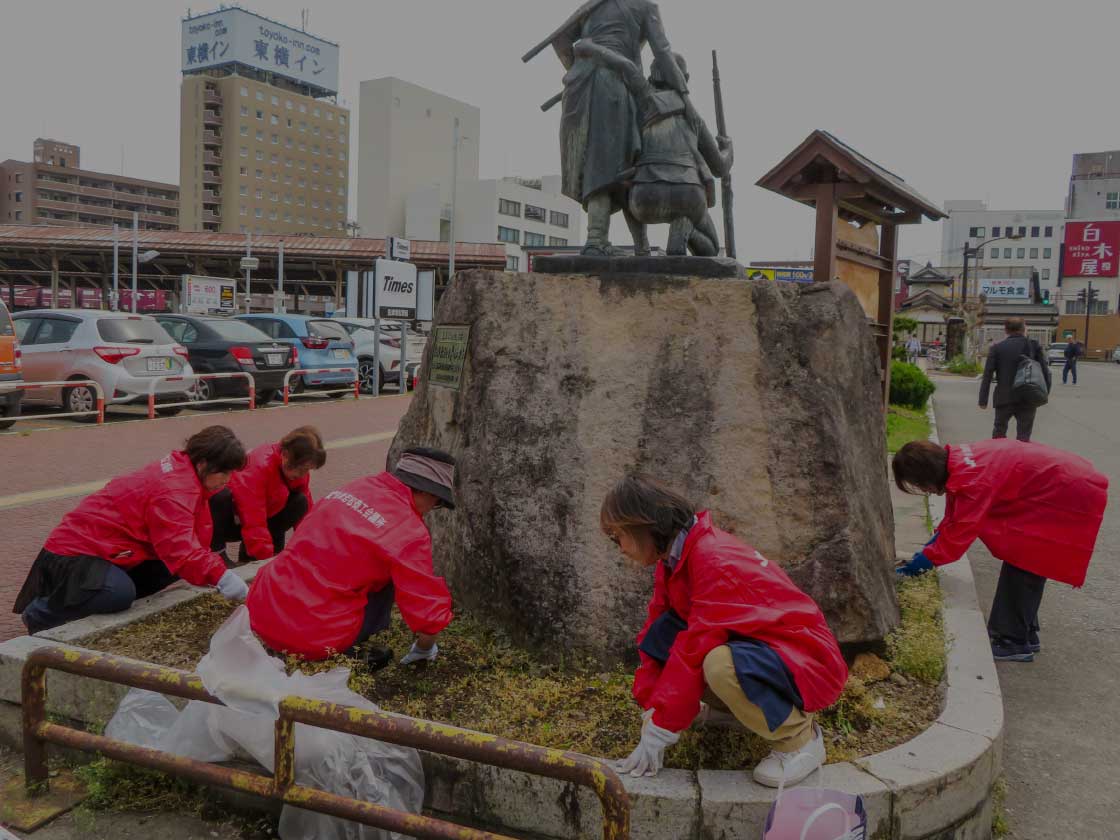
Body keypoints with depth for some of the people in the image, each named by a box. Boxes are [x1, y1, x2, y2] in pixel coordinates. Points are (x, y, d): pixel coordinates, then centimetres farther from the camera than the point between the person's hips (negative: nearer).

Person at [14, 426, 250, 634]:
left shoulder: (181, 470, 5)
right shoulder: (173, 490, -25)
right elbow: (182, 551, -35)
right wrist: (222, 577, -39)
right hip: (75, 553, -10)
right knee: (119, 593, -35)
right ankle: (40, 613, -5)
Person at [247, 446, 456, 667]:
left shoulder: (354, 488, 9)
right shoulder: (409, 531, -12)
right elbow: (428, 611, -8)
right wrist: (425, 649, 14)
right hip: (313, 639, -7)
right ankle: (345, 655, 1)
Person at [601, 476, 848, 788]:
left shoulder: (715, 561, -27)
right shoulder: (673, 560, 2)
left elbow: (697, 650, -28)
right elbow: (655, 638, 2)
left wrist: (658, 735, -23)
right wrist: (652, 712, -7)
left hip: (806, 663, -8)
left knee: (721, 665, -38)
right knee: (662, 634, -9)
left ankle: (800, 738, -11)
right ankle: (747, 708, 5)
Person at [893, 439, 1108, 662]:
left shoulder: (971, 479, -31)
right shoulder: (956, 461, -3)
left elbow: (958, 535, -24)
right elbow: (954, 520, 8)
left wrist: (925, 559, -14)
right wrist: (926, 550, 3)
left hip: (1069, 494, -10)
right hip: (1053, 485, 10)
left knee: (1021, 562, -6)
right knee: (1022, 560, 15)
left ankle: (1014, 642, 4)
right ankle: (1025, 634, 25)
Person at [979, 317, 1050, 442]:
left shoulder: (996, 348, 0)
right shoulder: (1034, 345, 0)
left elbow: (987, 375, -4)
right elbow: (1045, 371, -4)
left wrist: (983, 400, -1)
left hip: (1004, 398, 0)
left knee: (999, 432, 19)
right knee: (1023, 437, 5)